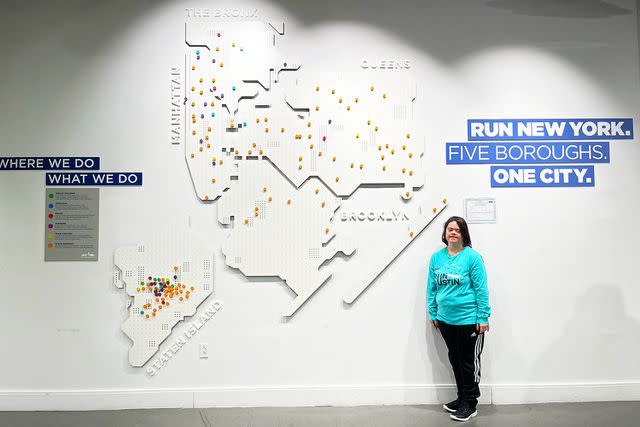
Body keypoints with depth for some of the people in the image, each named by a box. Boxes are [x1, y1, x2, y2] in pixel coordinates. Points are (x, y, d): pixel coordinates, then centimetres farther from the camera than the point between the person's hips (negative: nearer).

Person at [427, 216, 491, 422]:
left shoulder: (472, 256, -12)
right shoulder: (436, 257, 4)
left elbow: (481, 288, -12)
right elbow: (432, 287, 10)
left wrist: (483, 317, -13)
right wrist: (432, 313, 9)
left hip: (469, 319, -5)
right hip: (445, 319, 6)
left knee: (469, 362, 7)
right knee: (455, 359, 19)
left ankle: (470, 404, 22)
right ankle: (462, 397, 36)